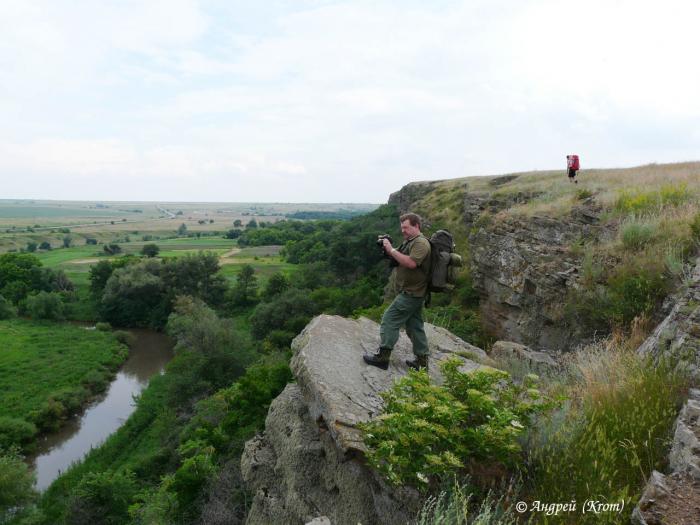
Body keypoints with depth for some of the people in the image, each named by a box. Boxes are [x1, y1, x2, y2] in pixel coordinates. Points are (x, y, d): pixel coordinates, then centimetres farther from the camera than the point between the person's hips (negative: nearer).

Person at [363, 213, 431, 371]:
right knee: (414, 325, 13)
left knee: (389, 320, -7)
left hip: (410, 293, -10)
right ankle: (422, 361, 19)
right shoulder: (409, 241, 17)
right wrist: (387, 250, -1)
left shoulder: (421, 243, -14)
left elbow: (411, 263, -28)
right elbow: (397, 261, 16)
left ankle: (383, 357, -2)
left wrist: (392, 250, -23)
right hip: (413, 293, 10)